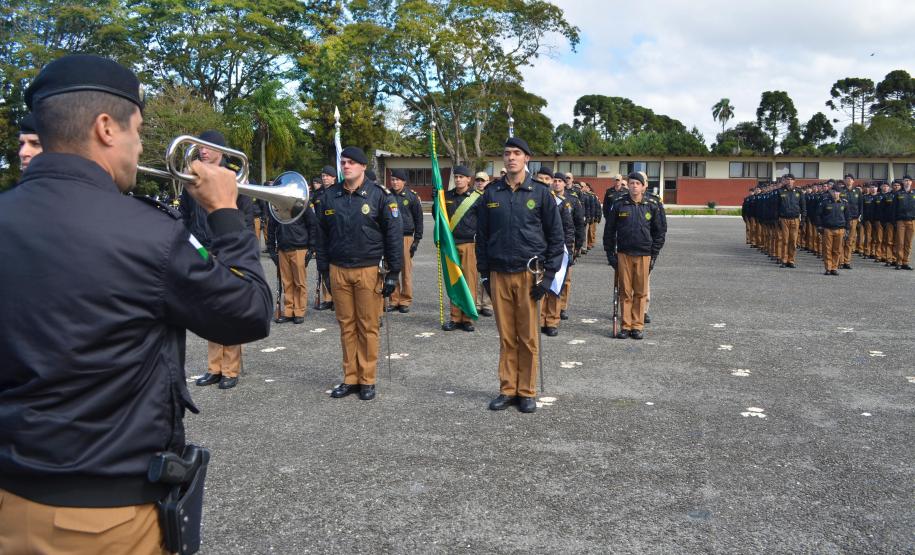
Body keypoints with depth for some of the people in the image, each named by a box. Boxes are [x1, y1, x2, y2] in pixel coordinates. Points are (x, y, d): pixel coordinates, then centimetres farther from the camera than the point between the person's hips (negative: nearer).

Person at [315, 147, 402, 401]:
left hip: (369, 271, -3)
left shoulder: (379, 195, -4)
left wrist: (393, 272, -7)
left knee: (368, 326, 3)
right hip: (338, 270, 3)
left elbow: (394, 234, -5)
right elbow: (322, 235, 12)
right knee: (346, 325, 9)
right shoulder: (330, 195, 7)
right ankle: (350, 378, 19)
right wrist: (323, 270, 11)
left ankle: (367, 380, 13)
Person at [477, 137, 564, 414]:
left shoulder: (540, 193, 0)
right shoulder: (491, 194, 7)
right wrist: (484, 273, 6)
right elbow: (481, 235, 11)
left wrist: (548, 275, -5)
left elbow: (555, 236, 1)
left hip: (529, 274, -2)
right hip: (499, 274, 2)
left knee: (528, 338, 3)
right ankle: (507, 389, 17)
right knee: (506, 337, 7)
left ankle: (527, 392, 14)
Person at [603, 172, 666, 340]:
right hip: (623, 254, 0)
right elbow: (609, 230, 7)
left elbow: (660, 231, 6)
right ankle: (626, 326, 11)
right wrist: (610, 253, 3)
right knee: (625, 292, 4)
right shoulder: (619, 205, 2)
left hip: (644, 255, 0)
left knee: (640, 293, 4)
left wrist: (654, 255, 1)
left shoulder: (653, 206, 2)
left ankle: (637, 326, 13)